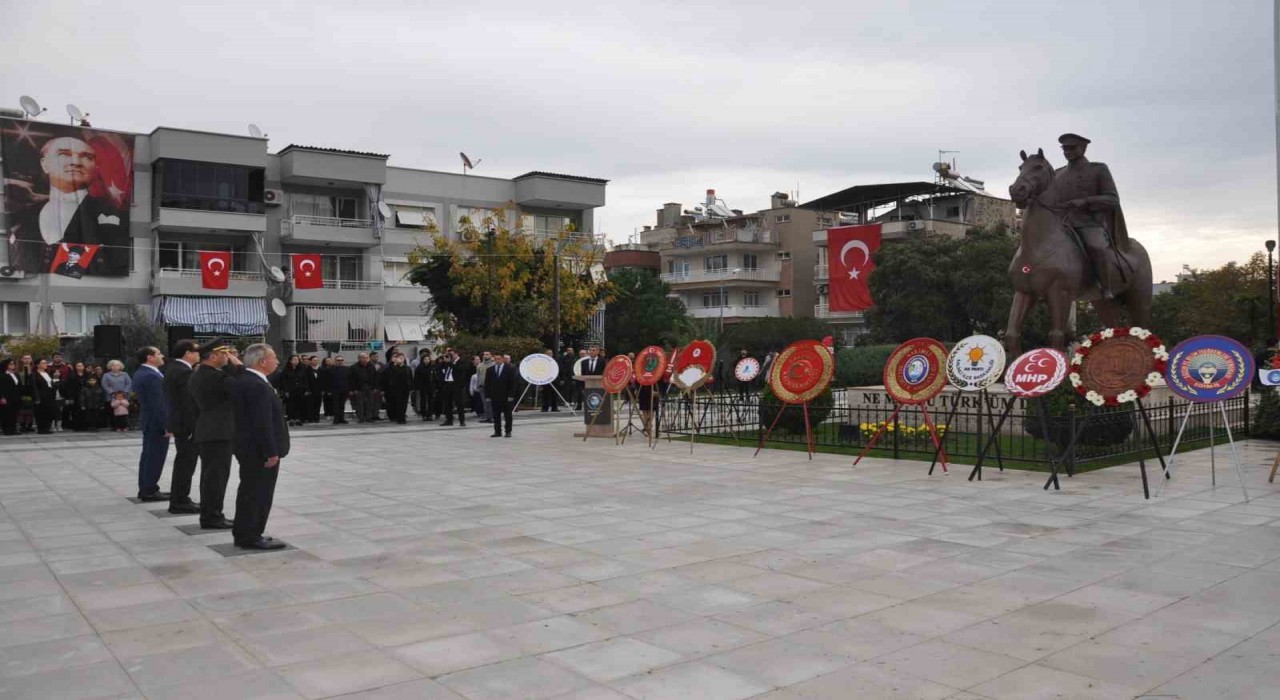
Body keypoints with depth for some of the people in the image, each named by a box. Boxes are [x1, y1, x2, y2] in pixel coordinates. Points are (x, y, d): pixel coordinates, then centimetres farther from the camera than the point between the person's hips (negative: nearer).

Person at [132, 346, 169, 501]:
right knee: (155, 457, -4)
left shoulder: (140, 373, 11)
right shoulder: (152, 376, -21)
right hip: (157, 422, -11)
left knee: (148, 455, 16)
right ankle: (150, 490, 1)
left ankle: (145, 488, 23)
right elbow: (158, 404, -24)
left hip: (149, 421, 11)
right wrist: (166, 425, -22)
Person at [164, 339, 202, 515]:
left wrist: (170, 425, 21)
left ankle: (179, 500, 25)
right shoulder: (185, 372, -19)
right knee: (186, 463, -4)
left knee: (183, 463, 17)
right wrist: (192, 427, -21)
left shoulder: (172, 369, 12)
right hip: (187, 425, -11)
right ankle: (180, 503, 1)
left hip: (178, 423, 11)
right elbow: (188, 402, -23)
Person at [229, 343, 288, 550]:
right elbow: (262, 423, -24)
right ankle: (250, 537, 5)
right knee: (258, 494, -2)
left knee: (250, 492, 17)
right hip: (259, 450, -10)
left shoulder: (240, 380, 10)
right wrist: (271, 452, -21)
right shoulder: (257, 386, -21)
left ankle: (243, 534, 26)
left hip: (249, 448, 10)